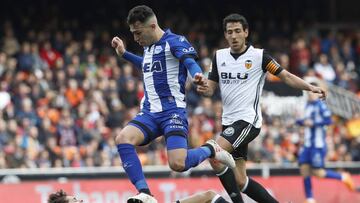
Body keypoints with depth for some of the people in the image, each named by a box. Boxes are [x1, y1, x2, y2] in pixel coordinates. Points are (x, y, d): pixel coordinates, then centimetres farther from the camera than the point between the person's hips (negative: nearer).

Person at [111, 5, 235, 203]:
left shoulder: (174, 42, -7)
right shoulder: (148, 46, 17)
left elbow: (190, 62, -26)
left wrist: (197, 75, -48)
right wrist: (124, 53, 34)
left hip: (172, 110, -7)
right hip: (149, 112, 7)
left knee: (177, 164, -23)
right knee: (122, 139, -23)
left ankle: (210, 149, 10)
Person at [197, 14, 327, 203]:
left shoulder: (259, 55, -5)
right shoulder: (219, 56, 10)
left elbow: (286, 76, -2)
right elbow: (211, 87, 14)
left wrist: (311, 87, -16)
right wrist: (204, 89, -10)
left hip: (248, 119, -6)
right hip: (229, 122, 6)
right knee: (240, 181, 3)